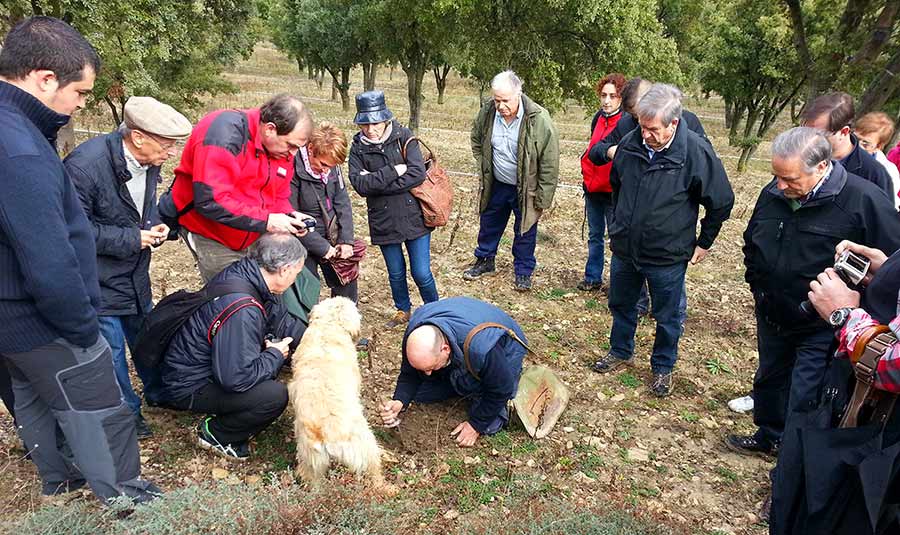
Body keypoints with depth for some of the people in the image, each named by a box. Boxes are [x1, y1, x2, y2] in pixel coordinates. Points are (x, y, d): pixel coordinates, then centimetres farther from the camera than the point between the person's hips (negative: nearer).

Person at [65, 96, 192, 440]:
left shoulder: (149, 162, -5)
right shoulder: (85, 166, -28)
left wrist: (154, 228, -6)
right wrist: (131, 239, -23)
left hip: (135, 273, 7)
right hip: (98, 280, -7)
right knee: (110, 349, 5)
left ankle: (157, 392, 42)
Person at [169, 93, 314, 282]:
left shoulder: (283, 149, -1)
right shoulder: (225, 132, -26)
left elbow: (279, 196, 10)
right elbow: (209, 201, -31)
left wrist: (290, 217, -13)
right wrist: (266, 221, -30)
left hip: (252, 237, 7)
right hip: (210, 236, -7)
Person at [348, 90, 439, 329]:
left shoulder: (404, 136, -8)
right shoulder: (358, 147, -3)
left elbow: (418, 174, -20)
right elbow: (359, 184, -15)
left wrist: (376, 182, -18)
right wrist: (393, 171, -22)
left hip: (413, 217, -2)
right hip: (383, 221, 2)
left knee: (421, 273, 2)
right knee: (395, 273, 17)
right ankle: (403, 310, 42)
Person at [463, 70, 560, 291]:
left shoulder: (539, 120, -25)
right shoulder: (487, 112, -13)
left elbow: (549, 165, -19)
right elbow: (476, 140, 11)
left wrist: (542, 199, -16)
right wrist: (483, 166, 4)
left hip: (525, 189, -4)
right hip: (496, 184, 4)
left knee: (525, 231, 11)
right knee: (489, 224, 20)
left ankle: (523, 271, 30)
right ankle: (485, 260, 42)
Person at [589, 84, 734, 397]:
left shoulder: (696, 152, -19)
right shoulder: (630, 144, -6)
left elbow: (721, 202, -7)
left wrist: (704, 242, -1)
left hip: (667, 256, -4)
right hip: (624, 249, 4)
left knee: (667, 317, 13)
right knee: (621, 305, 21)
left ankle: (663, 367, 33)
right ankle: (620, 352, 43)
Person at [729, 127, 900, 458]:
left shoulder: (864, 200, -22)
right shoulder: (773, 193, -5)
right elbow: (751, 242, 14)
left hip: (821, 328, -6)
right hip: (772, 316, 6)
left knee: (804, 404, 0)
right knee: (770, 380, 24)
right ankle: (769, 437, 47)